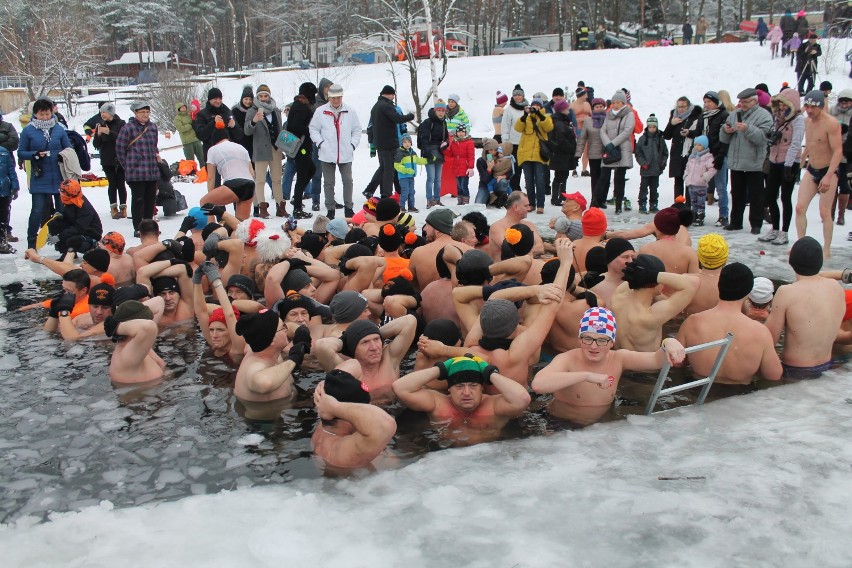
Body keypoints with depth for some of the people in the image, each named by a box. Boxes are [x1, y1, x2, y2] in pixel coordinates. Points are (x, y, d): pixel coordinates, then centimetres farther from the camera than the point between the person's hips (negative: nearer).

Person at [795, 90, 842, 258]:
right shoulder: (808, 121, 6)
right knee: (800, 208, -1)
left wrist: (828, 176, -30)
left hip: (828, 172, -7)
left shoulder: (831, 123, -18)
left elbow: (838, 151, -23)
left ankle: (826, 249, 6)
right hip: (811, 171, 7)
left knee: (824, 212, -4)